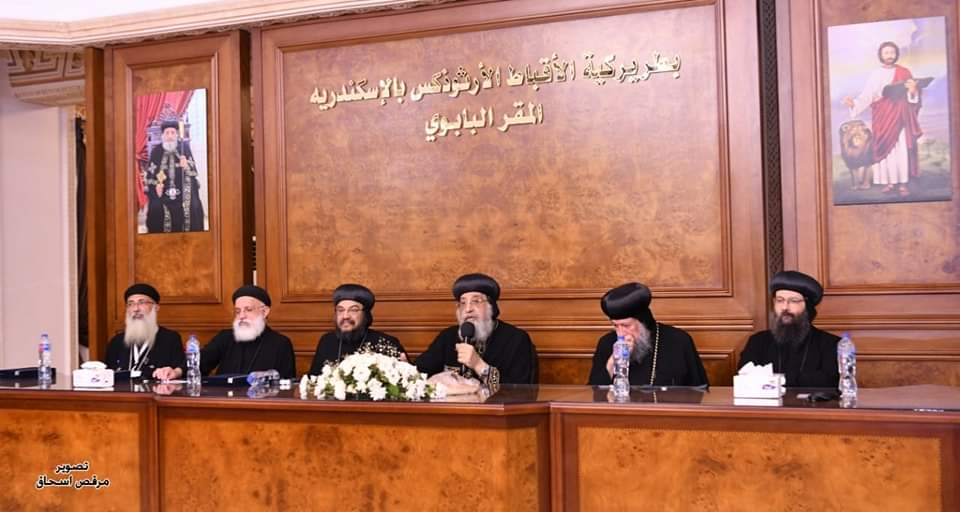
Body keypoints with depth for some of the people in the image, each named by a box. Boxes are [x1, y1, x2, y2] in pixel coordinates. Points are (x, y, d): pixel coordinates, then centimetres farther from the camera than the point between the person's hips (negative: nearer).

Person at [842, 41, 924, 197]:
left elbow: (912, 97, 3)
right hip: (882, 118, 1)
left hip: (900, 117, -1)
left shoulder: (904, 73, 5)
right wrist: (853, 103, -22)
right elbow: (866, 96, -3)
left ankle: (902, 183, -4)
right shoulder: (875, 75, 5)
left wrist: (913, 91, -21)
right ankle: (889, 182, 3)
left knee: (902, 149, -5)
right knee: (886, 149, -2)